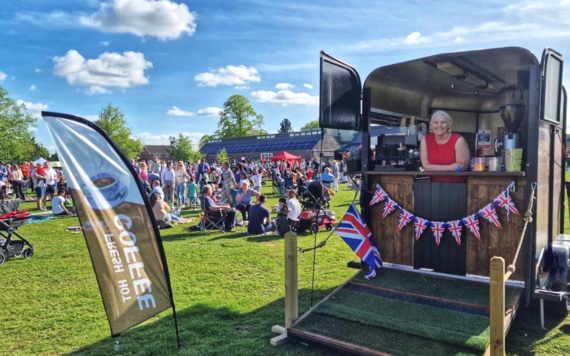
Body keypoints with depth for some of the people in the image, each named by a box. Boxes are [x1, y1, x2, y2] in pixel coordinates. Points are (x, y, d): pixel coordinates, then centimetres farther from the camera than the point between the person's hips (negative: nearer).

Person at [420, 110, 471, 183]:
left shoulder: (458, 140, -9)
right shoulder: (425, 140, -2)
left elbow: (462, 167, -10)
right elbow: (426, 166, -5)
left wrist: (436, 168, -8)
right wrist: (450, 167, -12)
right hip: (435, 184, 2)